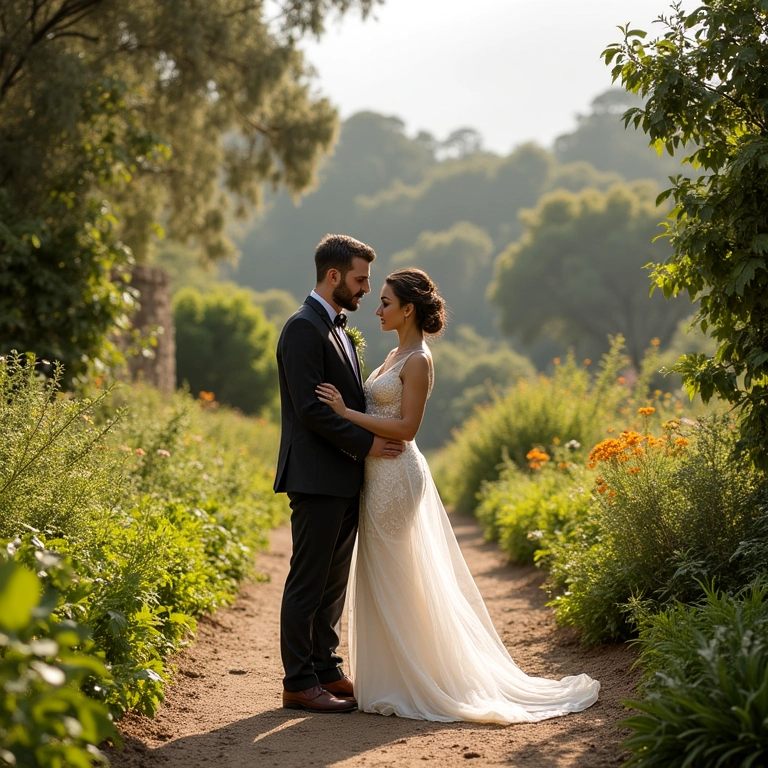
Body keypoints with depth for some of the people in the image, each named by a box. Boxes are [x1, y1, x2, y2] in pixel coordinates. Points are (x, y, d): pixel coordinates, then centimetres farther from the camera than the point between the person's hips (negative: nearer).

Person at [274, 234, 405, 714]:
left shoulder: (337, 330, 18)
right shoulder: (304, 328, -13)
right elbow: (310, 407, -19)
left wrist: (381, 435, 4)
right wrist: (365, 443, -16)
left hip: (345, 480, 9)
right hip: (317, 477, -9)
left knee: (334, 582, 14)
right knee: (309, 581, -3)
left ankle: (327, 670, 22)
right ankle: (300, 683, 3)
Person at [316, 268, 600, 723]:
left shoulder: (417, 361, -13)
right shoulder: (397, 355, 15)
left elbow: (406, 427, -20)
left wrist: (346, 412, -21)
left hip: (396, 476, -10)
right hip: (383, 473, 10)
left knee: (396, 583, -3)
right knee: (383, 581, 13)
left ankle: (408, 685, 5)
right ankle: (394, 680, 22)